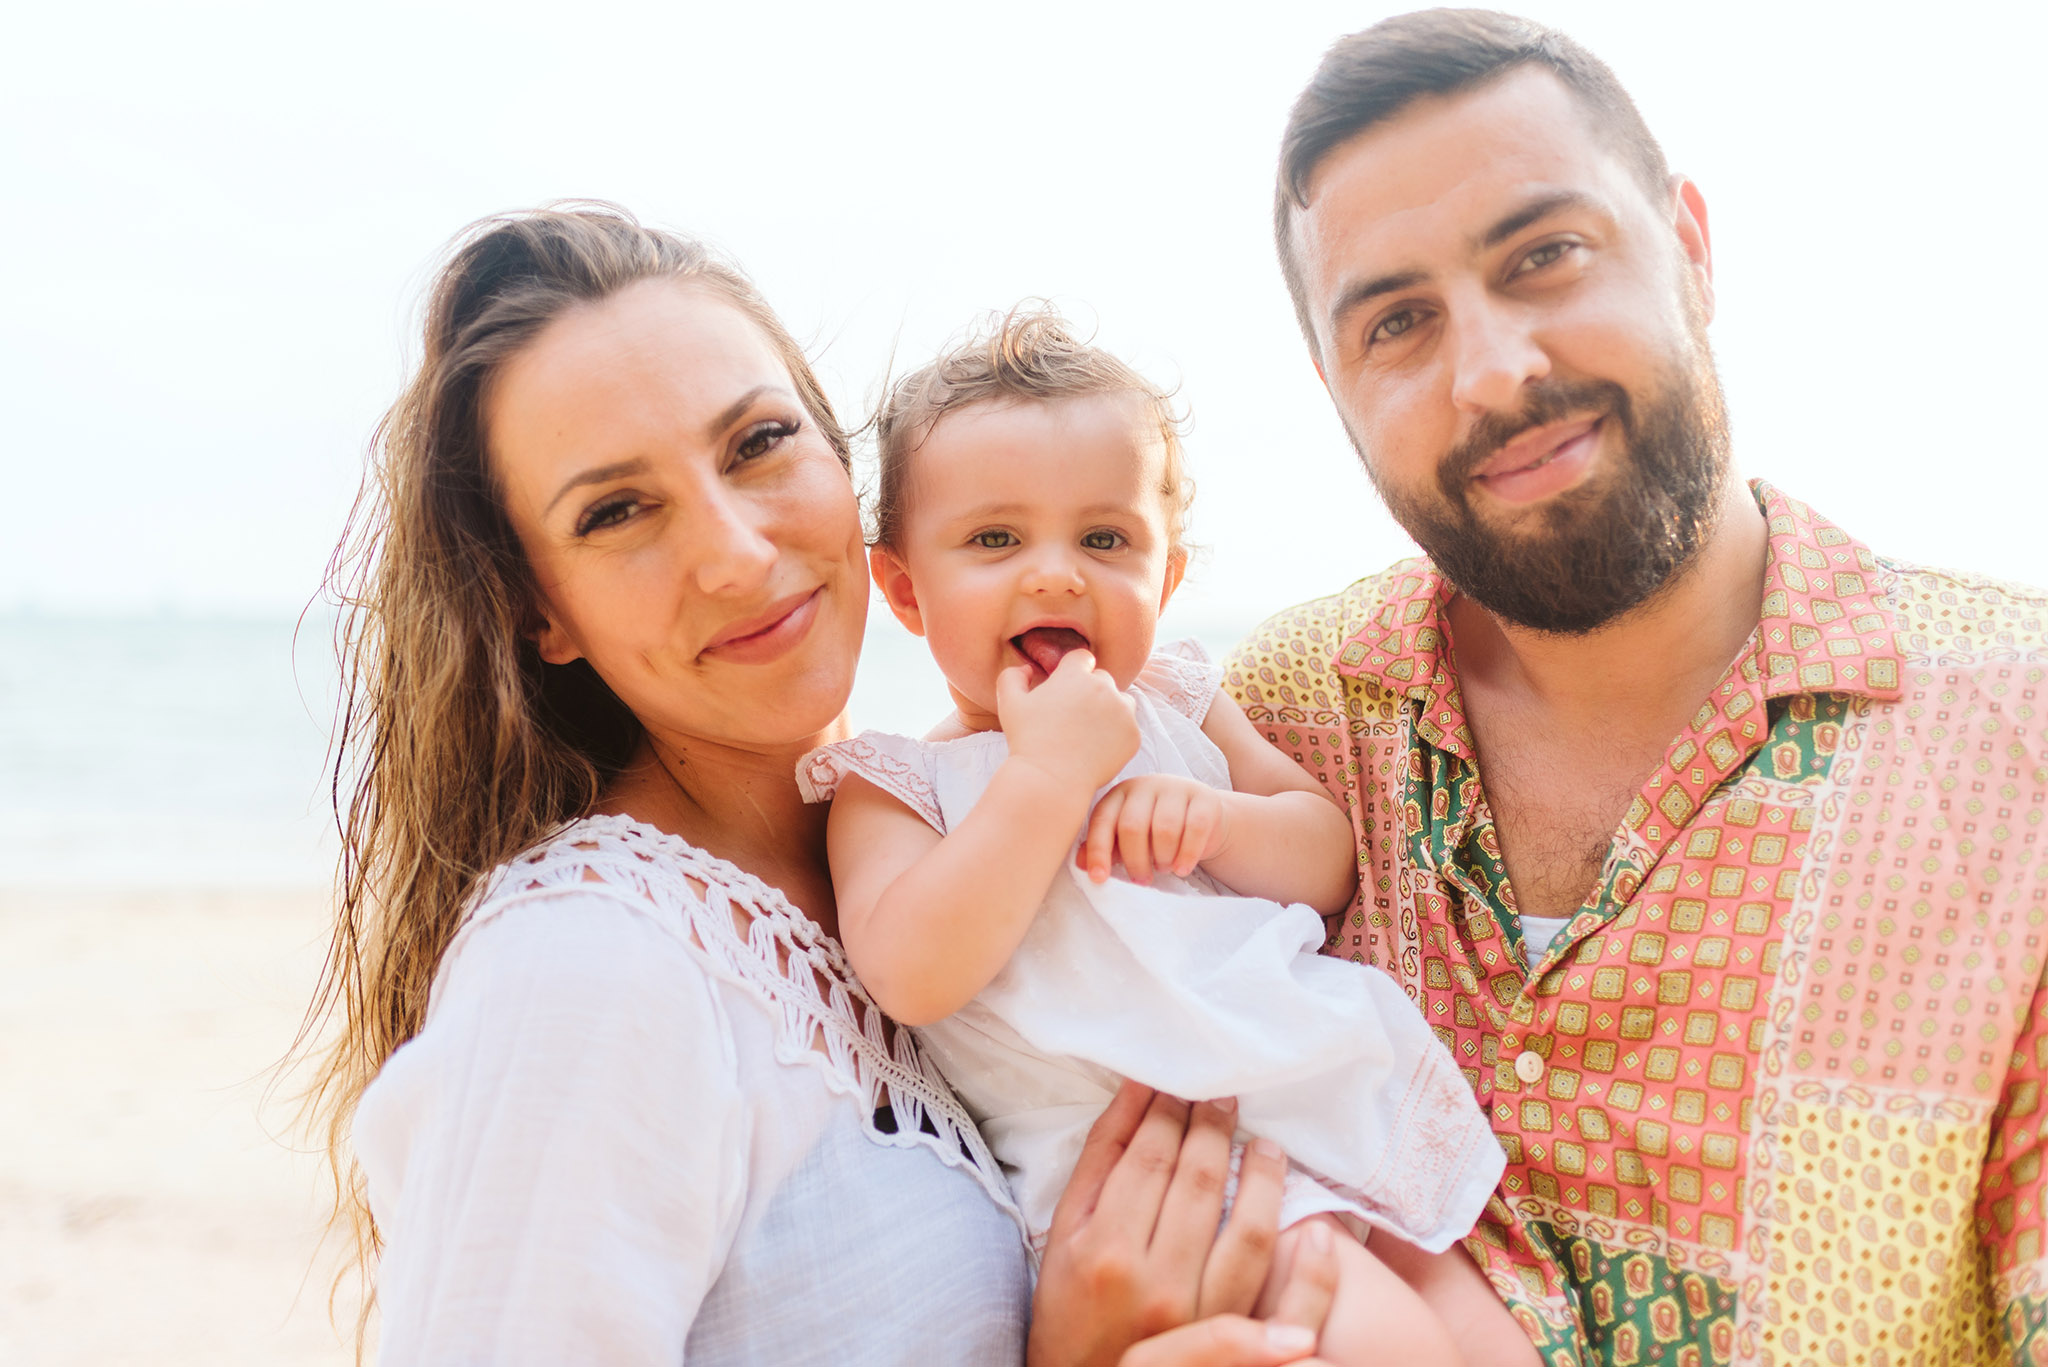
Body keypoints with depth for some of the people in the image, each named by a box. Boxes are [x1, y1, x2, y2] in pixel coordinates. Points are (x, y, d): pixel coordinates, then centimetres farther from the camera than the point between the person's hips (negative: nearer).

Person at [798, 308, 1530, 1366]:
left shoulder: (1176, 708, 16)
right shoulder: (892, 784, 2)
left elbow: (1330, 861, 12)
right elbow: (912, 979, -16)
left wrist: (1210, 818, -10)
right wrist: (1047, 773, -20)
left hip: (1330, 1096, 6)